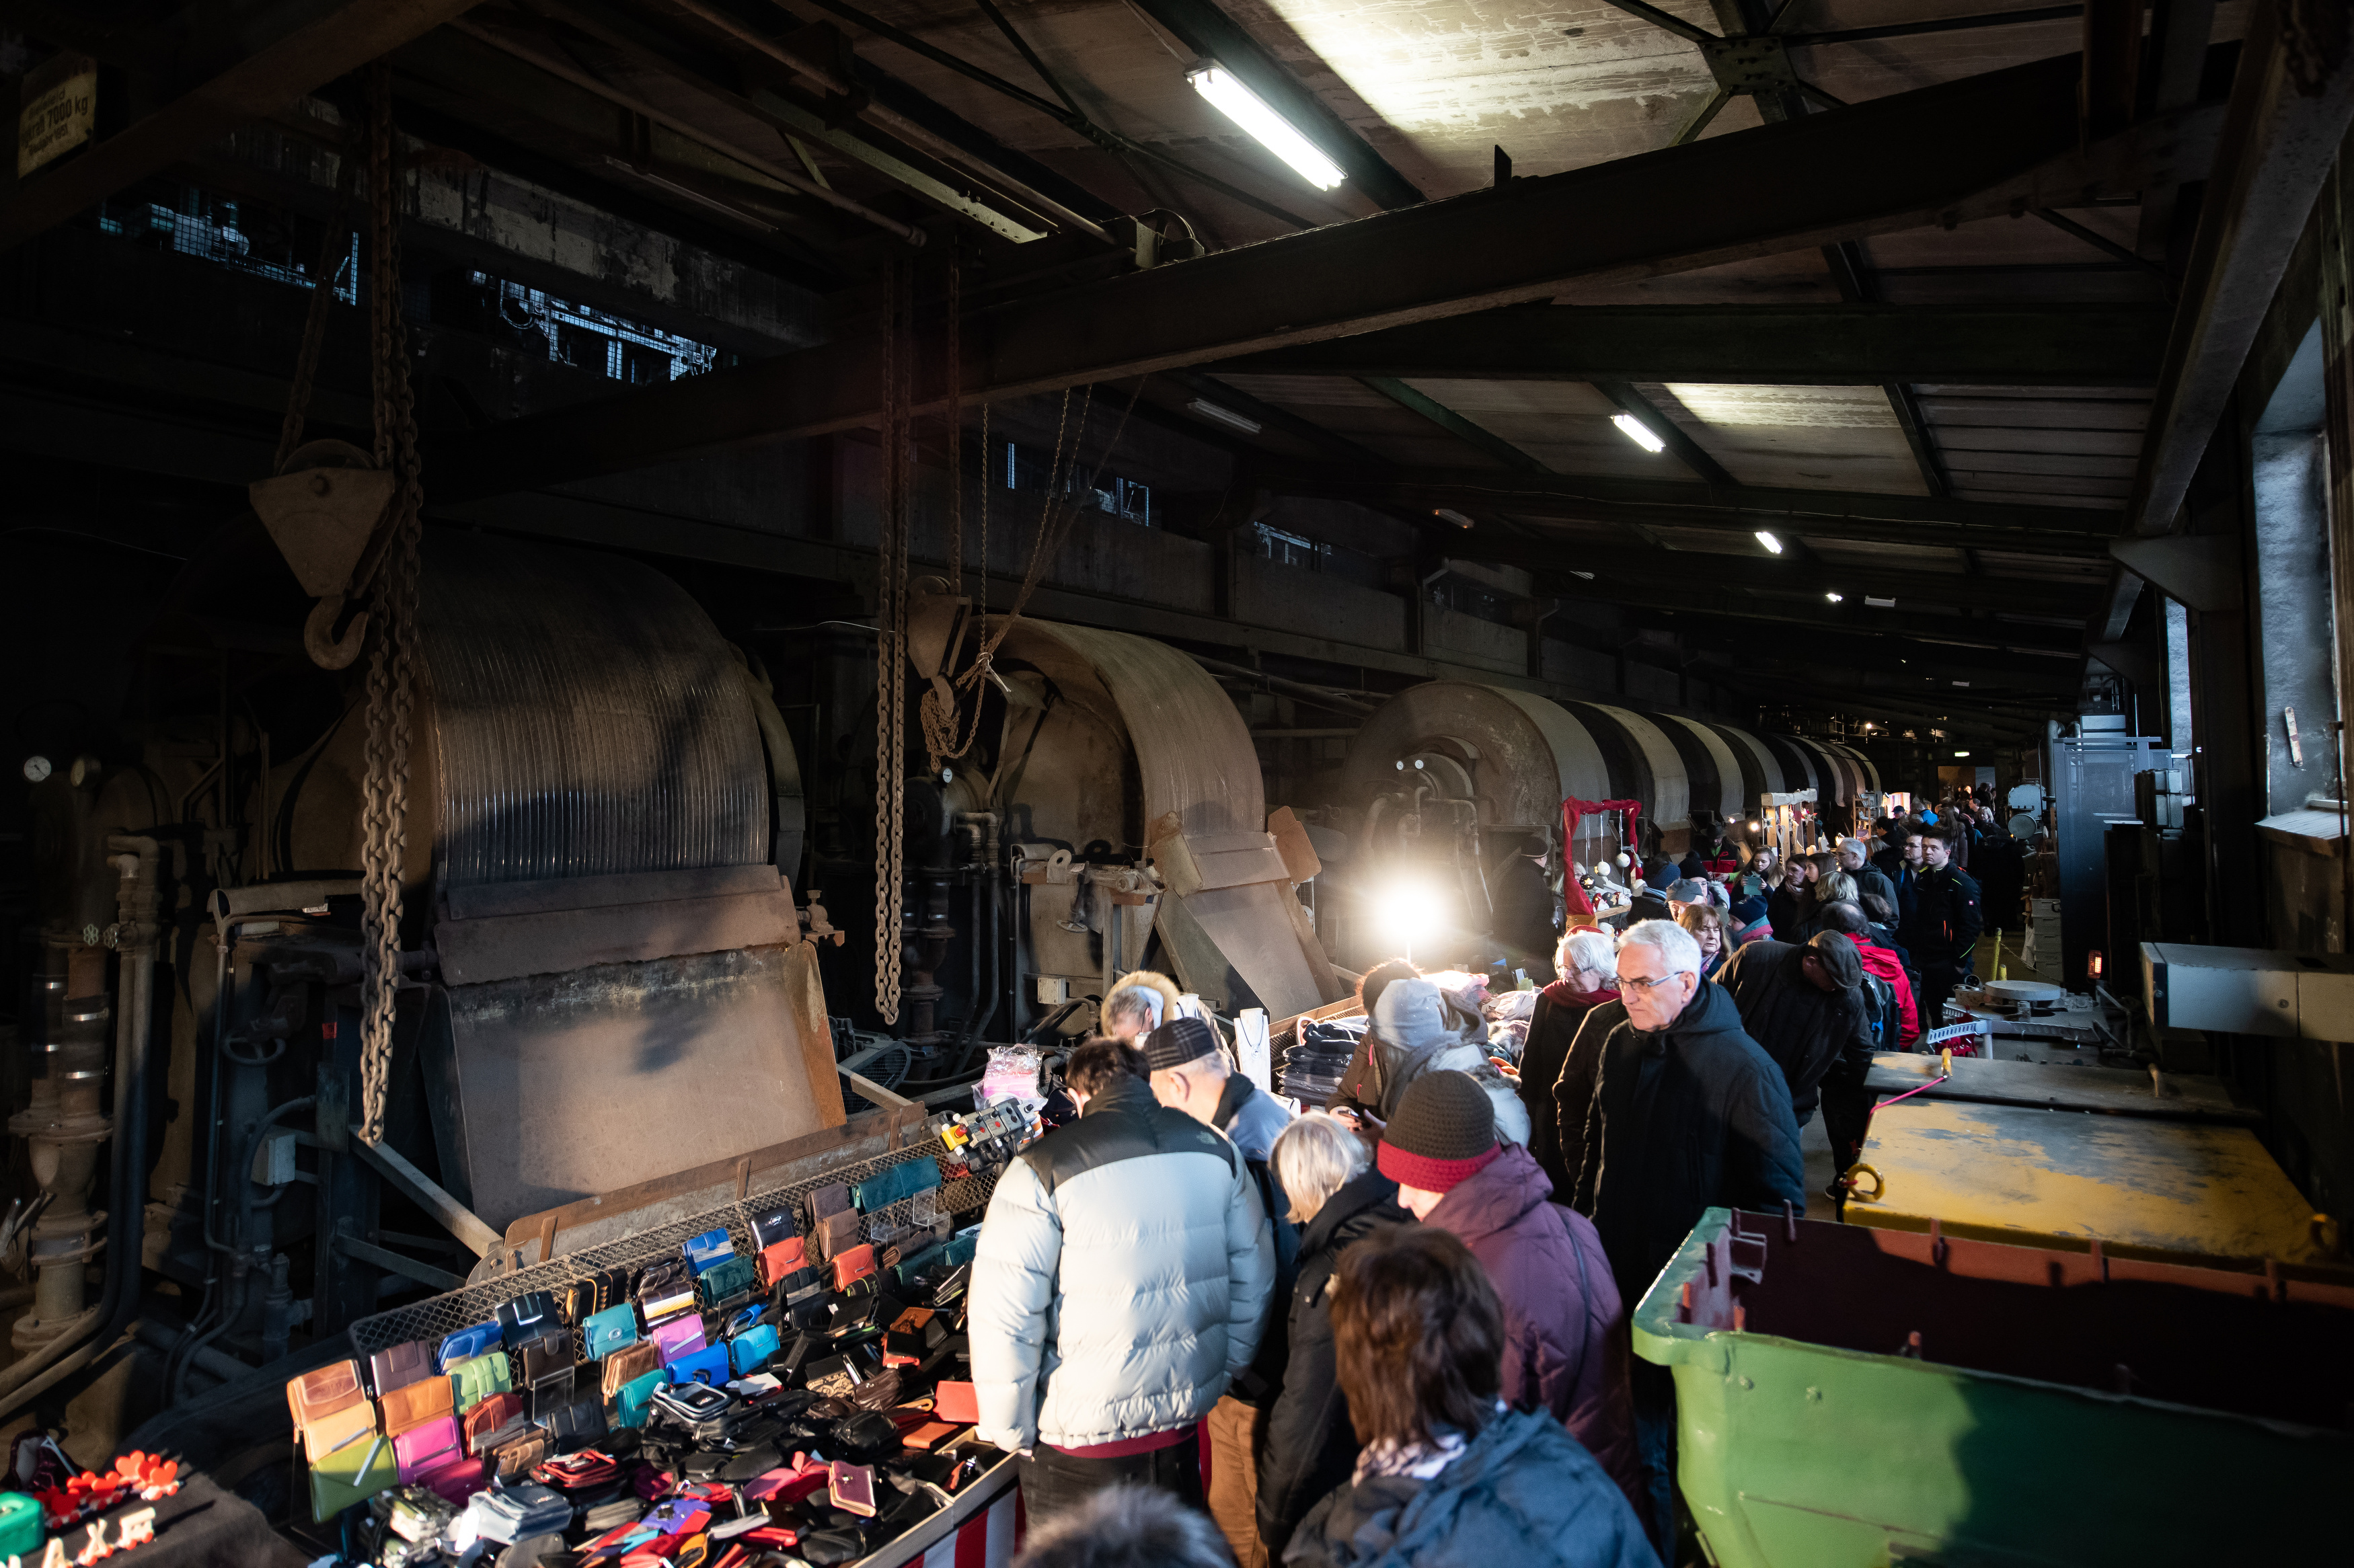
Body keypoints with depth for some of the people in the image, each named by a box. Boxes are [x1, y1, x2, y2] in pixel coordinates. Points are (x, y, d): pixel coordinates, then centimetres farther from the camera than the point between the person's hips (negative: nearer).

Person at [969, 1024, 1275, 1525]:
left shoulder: (1044, 1170, -16)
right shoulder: (1215, 1152, -1)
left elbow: (1003, 1319, -17)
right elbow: (1255, 1280, 5)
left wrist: (1010, 1431, -4)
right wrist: (1223, 1375, 17)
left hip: (1082, 1436, -4)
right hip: (1187, 1417, 4)